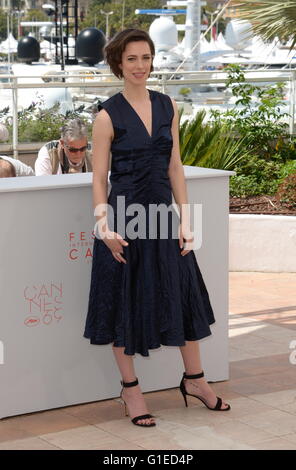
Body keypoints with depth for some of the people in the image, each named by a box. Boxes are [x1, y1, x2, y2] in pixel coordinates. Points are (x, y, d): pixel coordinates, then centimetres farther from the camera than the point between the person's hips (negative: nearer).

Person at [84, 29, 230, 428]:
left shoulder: (168, 107, 6)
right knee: (126, 300, 5)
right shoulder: (108, 115, -7)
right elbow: (99, 177, -6)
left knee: (185, 294, 9)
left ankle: (194, 379, 27)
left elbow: (175, 168, 8)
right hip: (125, 218, -4)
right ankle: (130, 388, 20)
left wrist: (185, 218, 2)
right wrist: (105, 226, -17)